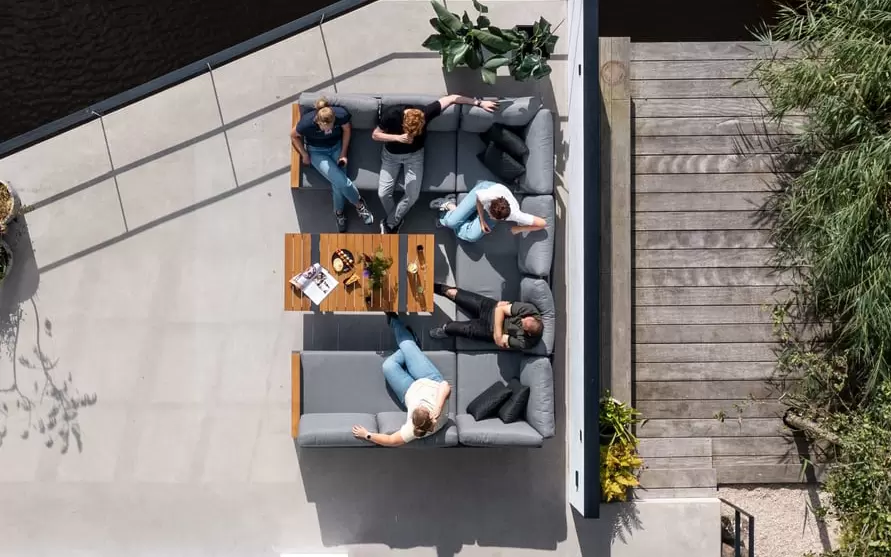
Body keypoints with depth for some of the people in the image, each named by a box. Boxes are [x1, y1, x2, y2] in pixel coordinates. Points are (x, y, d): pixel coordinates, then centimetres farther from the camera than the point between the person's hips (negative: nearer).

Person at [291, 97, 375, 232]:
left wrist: (343, 153, -5)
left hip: (337, 147, 2)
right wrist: (304, 155, -6)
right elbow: (294, 136, -8)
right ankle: (359, 203, 7)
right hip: (317, 152, -2)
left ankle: (339, 213, 12)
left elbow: (347, 129, -4)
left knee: (339, 183, -17)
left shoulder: (341, 114, -28)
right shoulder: (306, 123, -32)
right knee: (341, 181, -21)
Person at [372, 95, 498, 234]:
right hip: (391, 155, 0)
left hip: (414, 155, 0)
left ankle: (389, 224, 12)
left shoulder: (425, 113, -31)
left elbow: (452, 98, -21)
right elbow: (375, 135, -19)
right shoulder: (391, 114, -32)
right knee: (383, 193, -6)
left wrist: (480, 103, -21)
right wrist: (398, 138, -34)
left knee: (412, 196, -11)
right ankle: (395, 221, 23)